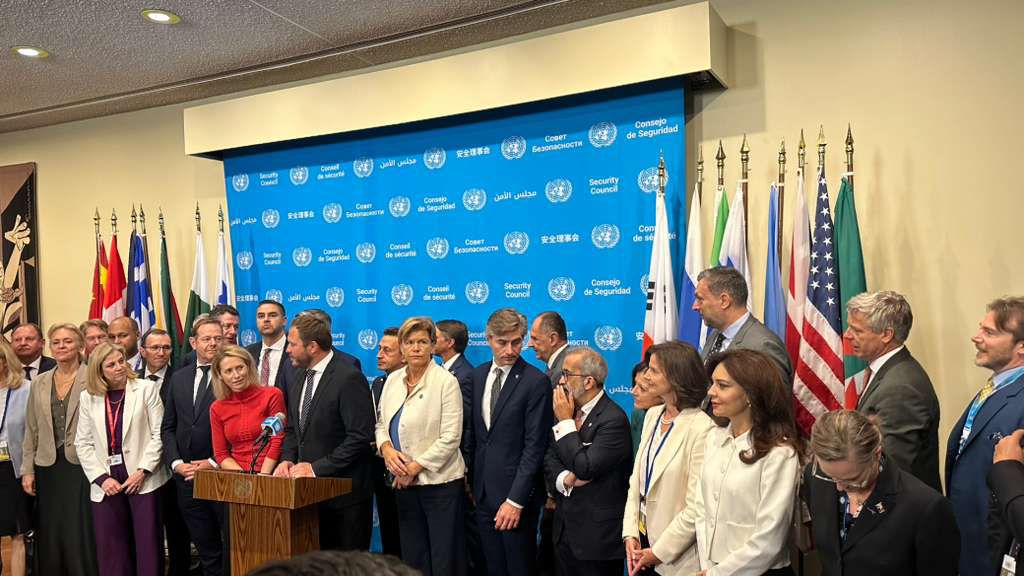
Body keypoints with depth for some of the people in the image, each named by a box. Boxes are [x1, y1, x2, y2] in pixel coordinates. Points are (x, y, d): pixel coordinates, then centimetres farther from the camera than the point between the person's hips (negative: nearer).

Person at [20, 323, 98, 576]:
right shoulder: (40, 383, 11)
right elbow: (31, 430, 13)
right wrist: (28, 470, 8)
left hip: (83, 465, -5)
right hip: (49, 468, 5)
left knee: (81, 534, -1)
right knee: (50, 536, 10)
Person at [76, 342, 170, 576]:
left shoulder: (146, 388, 1)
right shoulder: (87, 397, 9)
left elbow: (159, 434, -3)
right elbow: (83, 443, 7)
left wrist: (142, 471, -11)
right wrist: (102, 478, -3)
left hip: (143, 480, -2)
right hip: (106, 484, 3)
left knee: (148, 546, -1)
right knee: (111, 549, 6)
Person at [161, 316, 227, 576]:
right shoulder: (179, 377, 12)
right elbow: (168, 427, 13)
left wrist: (215, 463, -13)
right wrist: (176, 463, -1)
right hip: (187, 477, 5)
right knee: (206, 551, 14)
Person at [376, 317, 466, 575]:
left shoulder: (446, 382, -10)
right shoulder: (393, 380, 8)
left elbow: (450, 437, -14)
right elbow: (381, 424, 14)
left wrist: (415, 467, -14)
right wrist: (386, 448, -7)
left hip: (439, 482, -5)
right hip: (404, 483, 6)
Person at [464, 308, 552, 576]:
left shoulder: (536, 382, -12)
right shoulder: (478, 375, 6)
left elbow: (535, 446, -14)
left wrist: (515, 500, -16)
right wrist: (469, 478, 8)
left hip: (515, 493, -5)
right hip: (483, 491, 5)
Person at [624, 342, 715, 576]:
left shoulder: (701, 428, -19)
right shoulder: (652, 416, 4)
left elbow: (697, 507, -19)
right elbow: (636, 479, 6)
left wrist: (659, 552, -13)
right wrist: (630, 534, -2)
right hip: (643, 544, 6)